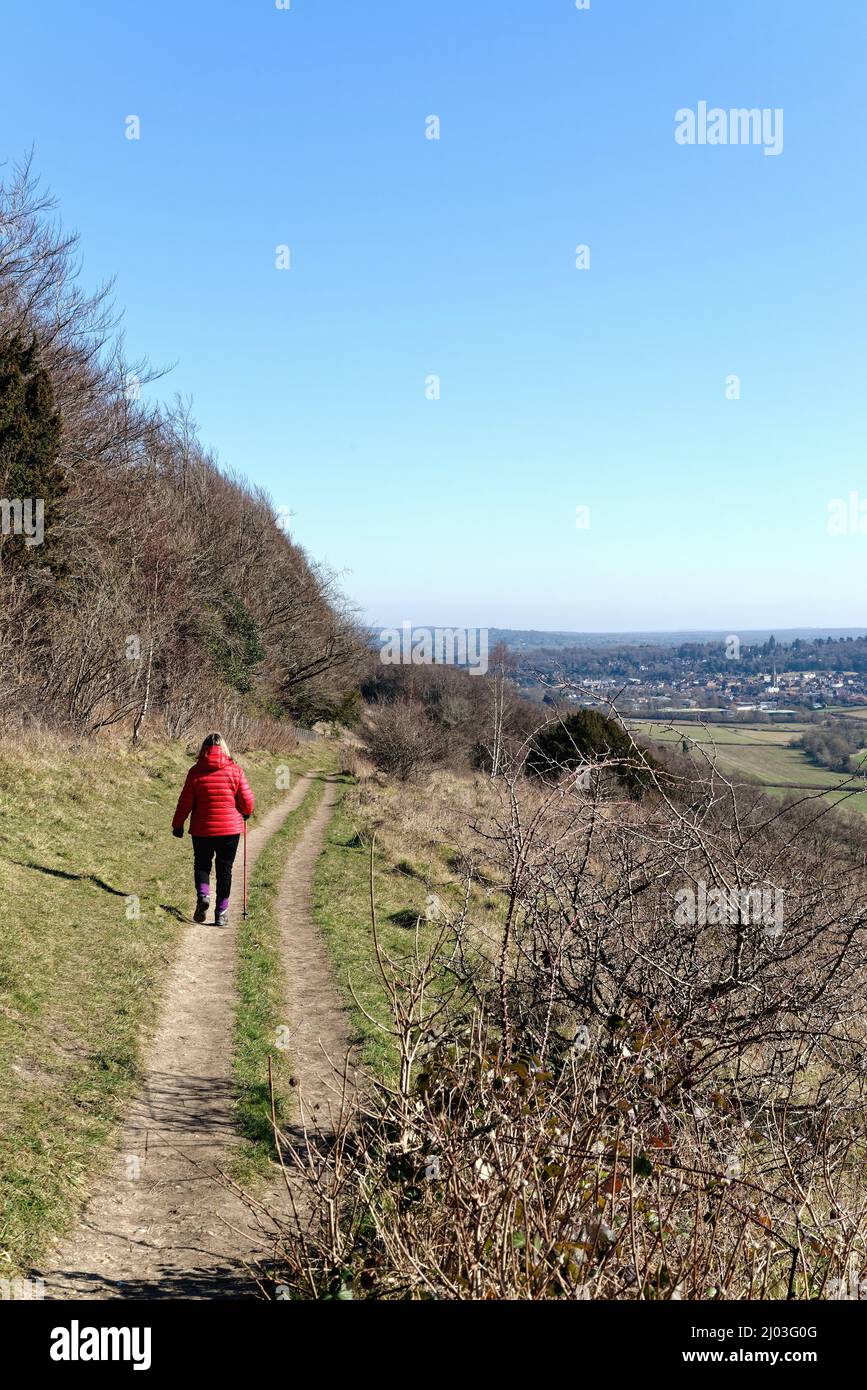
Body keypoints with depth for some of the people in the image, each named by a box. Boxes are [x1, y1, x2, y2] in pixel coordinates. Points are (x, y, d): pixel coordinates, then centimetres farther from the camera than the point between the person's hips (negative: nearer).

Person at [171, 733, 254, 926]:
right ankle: (221, 911, 10)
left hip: (202, 829, 0)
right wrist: (246, 813, 20)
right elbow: (247, 800, -3)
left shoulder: (196, 771, -5)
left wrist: (177, 824, 11)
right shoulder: (235, 770, -5)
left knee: (201, 864, 18)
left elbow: (185, 801, -2)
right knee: (224, 868, 10)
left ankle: (203, 894, -8)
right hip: (230, 829, 0)